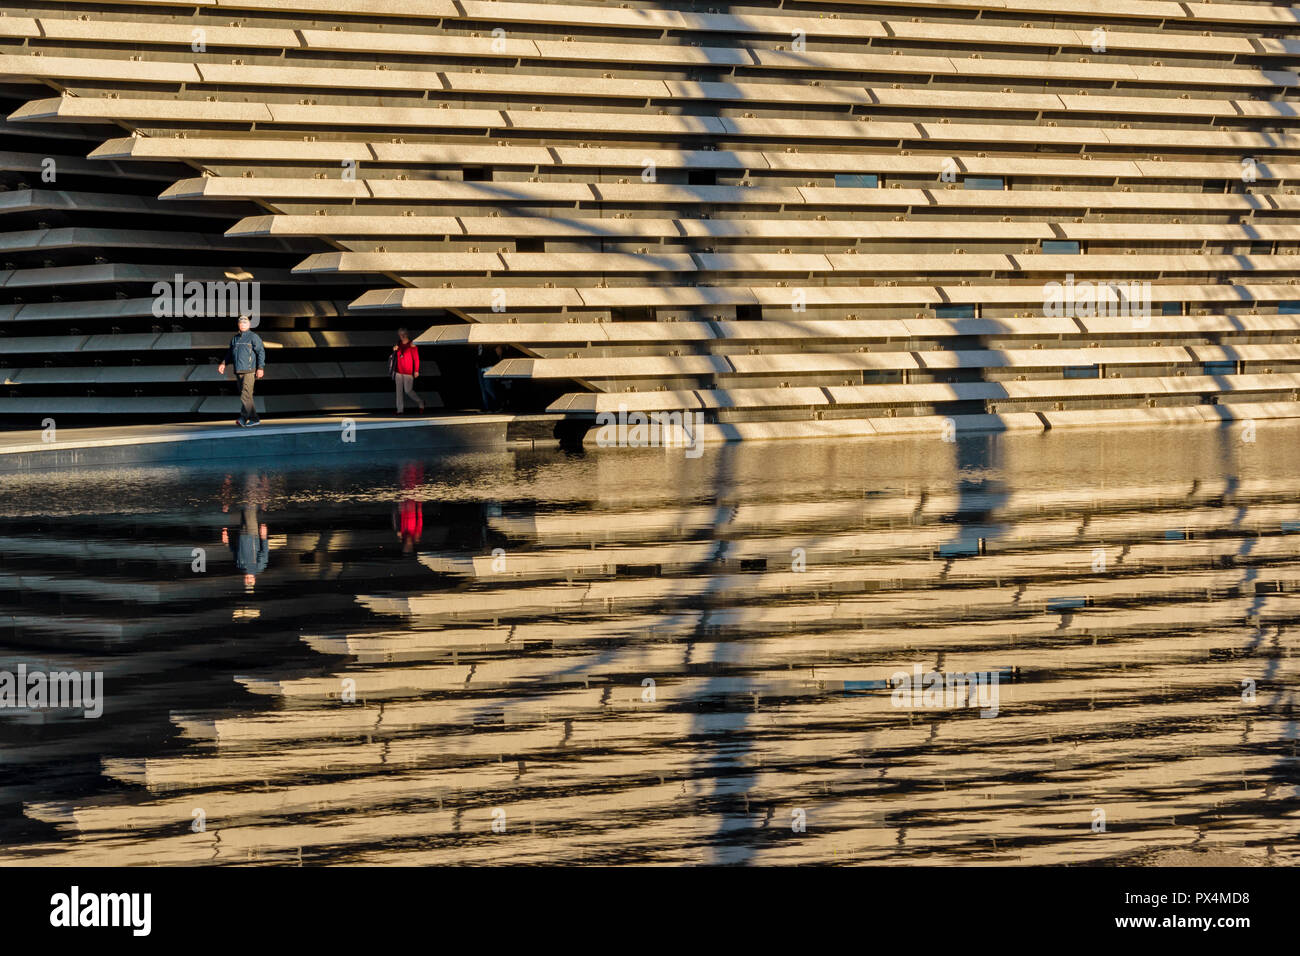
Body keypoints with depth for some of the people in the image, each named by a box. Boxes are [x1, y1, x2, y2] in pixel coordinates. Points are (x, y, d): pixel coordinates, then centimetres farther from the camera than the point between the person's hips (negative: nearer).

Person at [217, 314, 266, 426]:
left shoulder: (253, 337, -1)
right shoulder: (235, 339, 18)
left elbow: (261, 352, -6)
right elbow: (230, 354, 26)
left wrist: (261, 368, -14)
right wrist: (223, 363, 10)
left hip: (249, 371, -7)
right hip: (239, 372, 7)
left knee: (245, 394, -16)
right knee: (246, 396, 7)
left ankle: (243, 418, -22)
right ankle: (254, 419, 12)